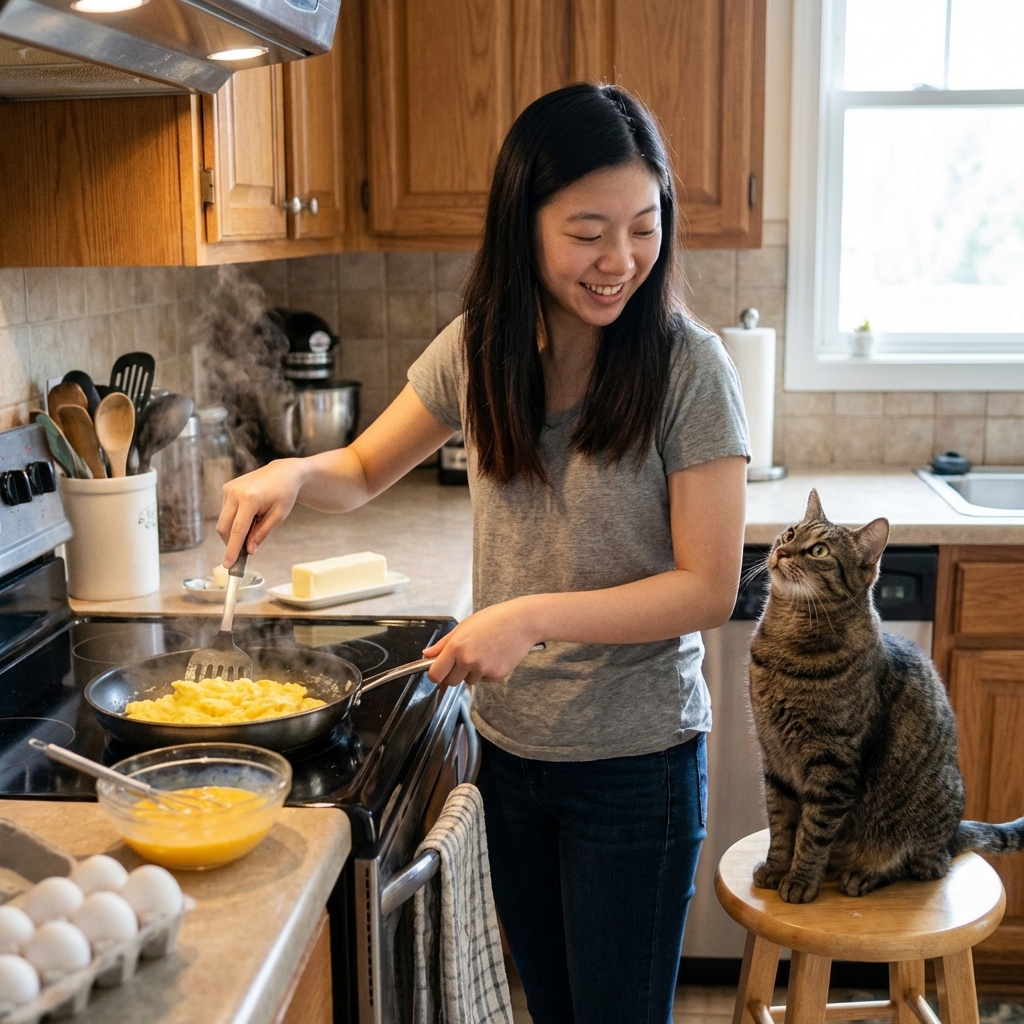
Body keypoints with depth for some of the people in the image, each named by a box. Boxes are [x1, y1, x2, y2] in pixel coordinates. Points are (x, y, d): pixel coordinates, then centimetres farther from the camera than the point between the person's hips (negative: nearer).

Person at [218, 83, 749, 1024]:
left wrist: (534, 616, -27)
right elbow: (364, 471, 10)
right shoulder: (479, 347, -3)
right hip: (509, 744, 5)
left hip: (634, 762, -4)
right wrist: (291, 473, -12)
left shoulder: (688, 366, -16)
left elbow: (709, 589, -16)